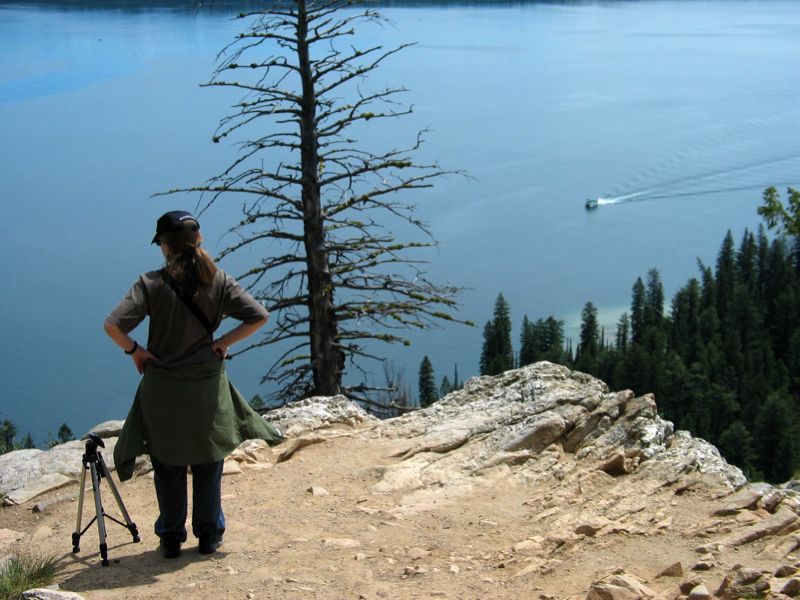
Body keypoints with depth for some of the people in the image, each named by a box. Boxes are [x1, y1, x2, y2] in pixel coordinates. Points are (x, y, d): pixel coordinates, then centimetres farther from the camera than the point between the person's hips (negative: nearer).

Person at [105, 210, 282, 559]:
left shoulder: (152, 284, -13)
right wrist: (224, 342, 1)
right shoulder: (218, 280, -6)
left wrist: (134, 351, -5)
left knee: (168, 468, 13)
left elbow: (113, 325, -21)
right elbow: (258, 316, -8)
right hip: (208, 385, 2)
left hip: (163, 388, -1)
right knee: (208, 465, 15)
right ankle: (209, 534, 21)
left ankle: (171, 537, 20)